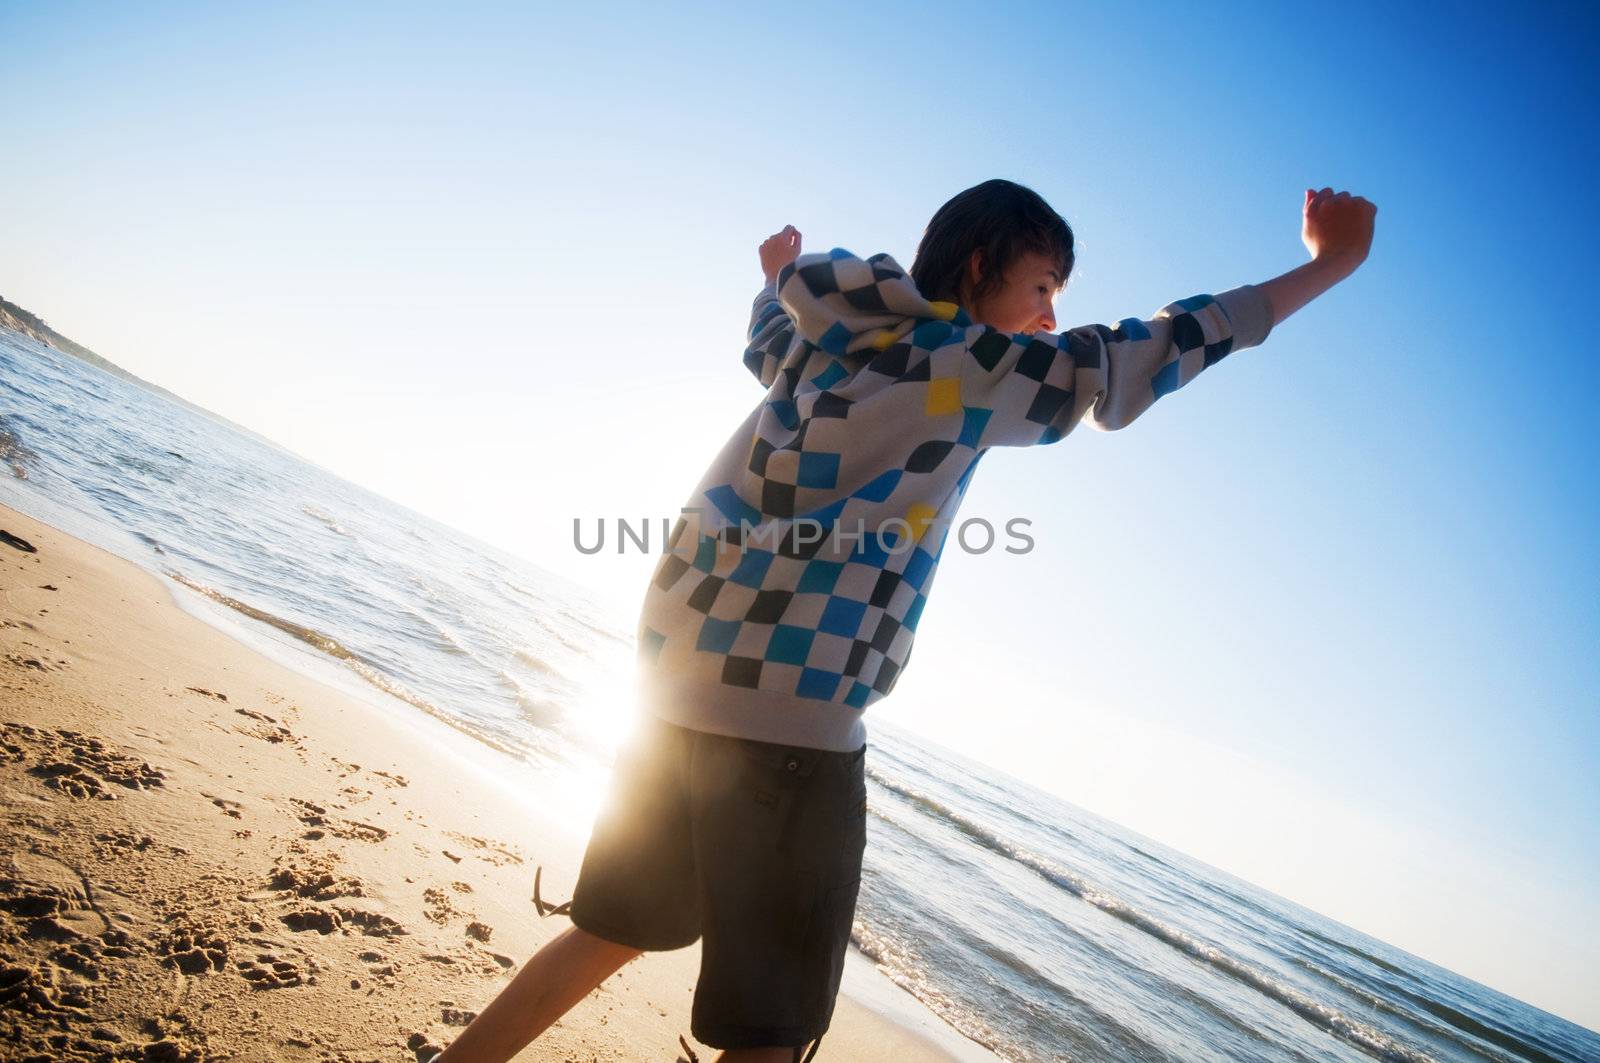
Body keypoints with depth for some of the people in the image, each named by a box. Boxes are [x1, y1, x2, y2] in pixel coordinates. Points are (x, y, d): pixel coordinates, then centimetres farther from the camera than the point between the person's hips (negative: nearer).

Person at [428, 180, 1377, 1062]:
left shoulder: (819, 336, 14)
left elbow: (769, 325, 37)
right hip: (791, 719, -8)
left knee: (618, 930, 26)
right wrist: (1327, 267, 11)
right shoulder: (979, 368, -5)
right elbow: (1146, 354, 0)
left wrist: (779, 272, 60)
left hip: (678, 682, 8)